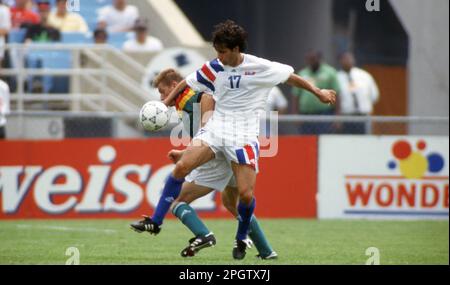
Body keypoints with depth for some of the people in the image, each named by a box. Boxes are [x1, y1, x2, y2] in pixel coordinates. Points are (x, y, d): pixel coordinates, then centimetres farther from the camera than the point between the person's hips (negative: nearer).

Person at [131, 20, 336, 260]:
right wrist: (164, 104, 6)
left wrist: (318, 92, 8)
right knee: (182, 166, -20)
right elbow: (185, 84, 15)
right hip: (215, 129, 2)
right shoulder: (214, 68, 3)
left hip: (244, 135, -2)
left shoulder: (260, 67, -5)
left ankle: (241, 239, 17)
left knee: (246, 194, -11)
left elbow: (291, 77, 8)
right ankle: (155, 221, -16)